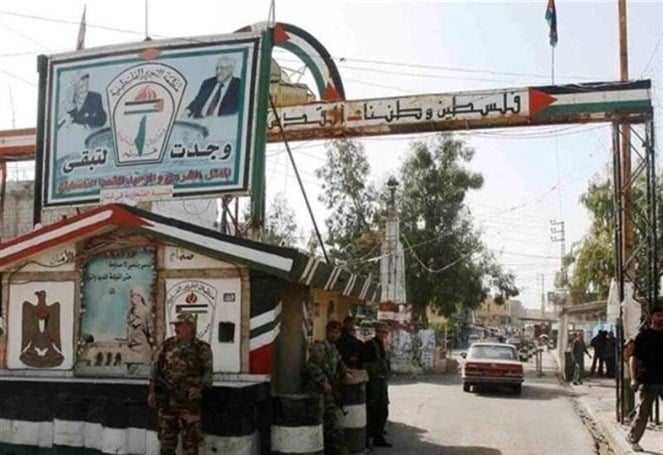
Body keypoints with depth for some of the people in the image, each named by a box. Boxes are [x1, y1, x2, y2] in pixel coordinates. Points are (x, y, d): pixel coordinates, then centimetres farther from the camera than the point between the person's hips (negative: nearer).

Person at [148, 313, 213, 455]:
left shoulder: (202, 348, -2)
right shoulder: (167, 345, 6)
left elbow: (208, 372, 0)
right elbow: (155, 368, 9)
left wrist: (200, 386, -17)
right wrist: (152, 391, 4)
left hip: (189, 399, -3)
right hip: (166, 399, 3)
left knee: (190, 437, 0)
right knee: (166, 435, 11)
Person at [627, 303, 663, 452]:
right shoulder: (643, 336, -3)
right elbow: (633, 358, -6)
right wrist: (634, 379, -15)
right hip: (647, 381, -4)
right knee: (642, 413, 3)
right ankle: (633, 439, 19)